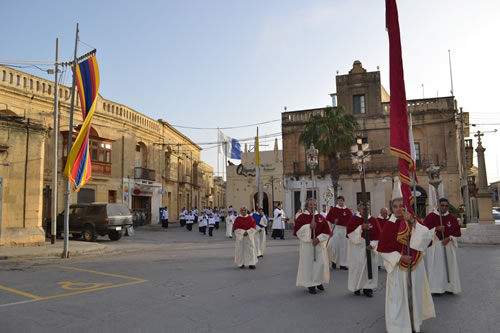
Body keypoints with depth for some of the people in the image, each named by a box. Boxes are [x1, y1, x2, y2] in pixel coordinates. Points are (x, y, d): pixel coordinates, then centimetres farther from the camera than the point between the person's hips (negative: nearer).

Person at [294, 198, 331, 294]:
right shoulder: (302, 217, 0)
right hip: (307, 244, -2)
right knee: (308, 264, -2)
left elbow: (327, 231, 3)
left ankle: (319, 282, 19)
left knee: (321, 263, -2)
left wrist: (319, 239, -10)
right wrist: (309, 226, -21)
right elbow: (297, 229, -11)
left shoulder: (320, 217, 7)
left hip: (319, 244, 2)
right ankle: (310, 285, 9)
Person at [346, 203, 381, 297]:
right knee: (357, 267, 0)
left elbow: (378, 234, 0)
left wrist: (372, 244, -13)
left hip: (370, 247, 3)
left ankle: (368, 288, 11)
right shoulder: (354, 219, -3)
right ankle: (356, 287, 17)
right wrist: (361, 228, -23)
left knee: (371, 267, 0)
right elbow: (350, 232, -13)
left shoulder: (373, 220, 4)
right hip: (357, 247, -2)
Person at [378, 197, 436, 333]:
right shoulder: (389, 225, -10)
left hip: (415, 265, 4)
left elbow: (426, 234, -18)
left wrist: (413, 221, -27)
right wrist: (400, 257, -17)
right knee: (398, 296, 2)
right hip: (397, 267, -3)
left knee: (415, 295, 15)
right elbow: (383, 249, -9)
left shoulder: (414, 221, 0)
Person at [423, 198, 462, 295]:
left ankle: (448, 287, 17)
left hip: (448, 245, 3)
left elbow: (457, 232, 6)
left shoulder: (452, 218, 4)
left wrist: (449, 238, -11)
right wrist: (436, 229, -21)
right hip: (434, 245, -3)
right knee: (435, 267, -1)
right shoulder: (431, 216, -5)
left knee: (448, 266, 7)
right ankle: (436, 287, 5)